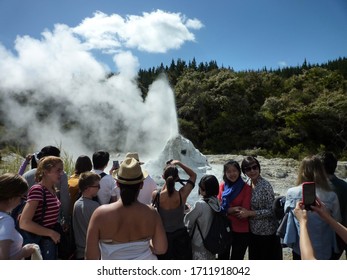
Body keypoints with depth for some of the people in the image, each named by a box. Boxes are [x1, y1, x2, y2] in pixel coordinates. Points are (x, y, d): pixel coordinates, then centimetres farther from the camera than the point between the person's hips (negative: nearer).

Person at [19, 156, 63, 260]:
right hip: (41, 242, -8)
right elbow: (24, 223, -26)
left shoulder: (52, 189, 6)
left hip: (51, 240, 8)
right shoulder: (37, 190, -20)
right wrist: (51, 233, -20)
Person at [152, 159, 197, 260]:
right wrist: (179, 163, -6)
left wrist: (167, 180, 1)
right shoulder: (182, 194, -20)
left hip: (163, 236, 1)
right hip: (181, 236, 0)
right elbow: (193, 175, -4)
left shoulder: (155, 195, -20)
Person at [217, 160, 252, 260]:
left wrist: (227, 210, -15)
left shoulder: (246, 188, -11)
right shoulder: (222, 186, -1)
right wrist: (232, 209, -16)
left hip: (241, 231, -3)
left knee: (237, 258, 16)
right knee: (222, 257, 16)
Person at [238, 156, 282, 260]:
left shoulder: (265, 186, -19)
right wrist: (243, 211, -3)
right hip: (253, 230, 6)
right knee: (254, 259, 20)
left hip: (266, 232, -6)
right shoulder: (248, 184, 1)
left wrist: (250, 213, -22)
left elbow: (271, 211, -19)